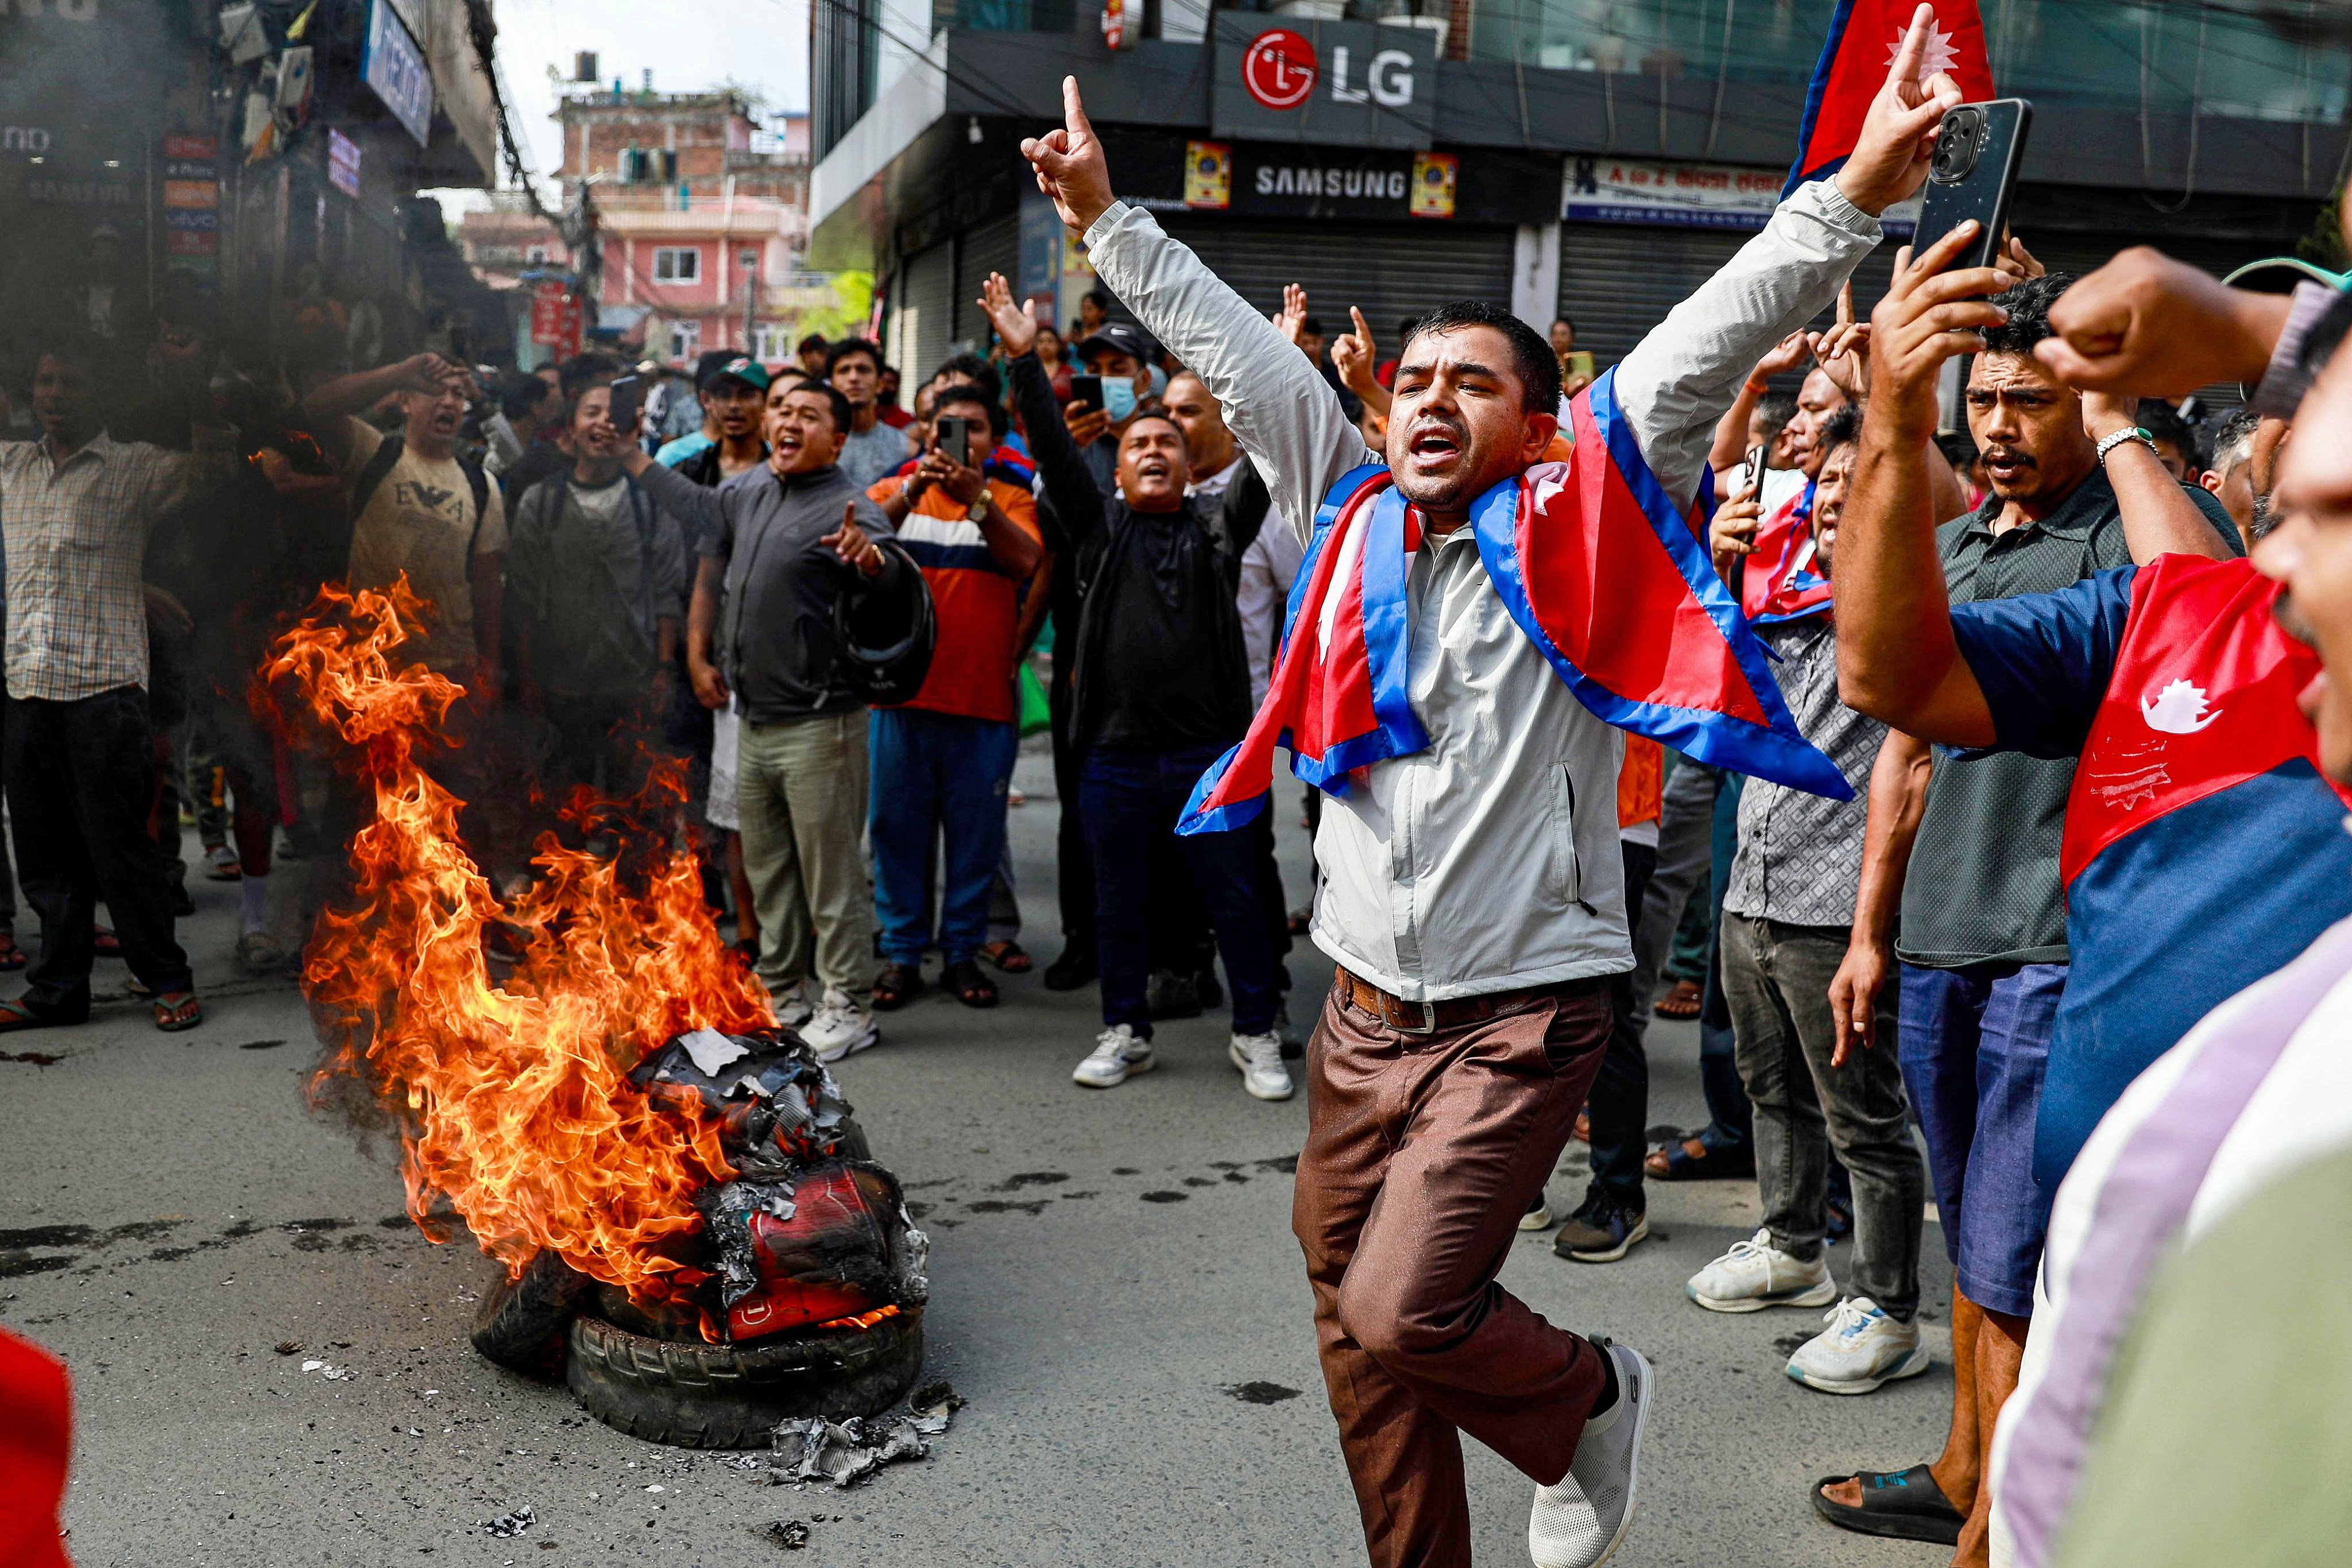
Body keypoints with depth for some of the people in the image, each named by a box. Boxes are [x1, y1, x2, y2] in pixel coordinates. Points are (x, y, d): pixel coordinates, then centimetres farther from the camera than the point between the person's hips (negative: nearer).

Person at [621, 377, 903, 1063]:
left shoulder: (846, 508, -14)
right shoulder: (747, 492, 8)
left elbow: (894, 571, -32)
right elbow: (693, 507, 27)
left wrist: (868, 557, -52)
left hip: (819, 723, -8)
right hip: (754, 717, 8)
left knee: (831, 871, -3)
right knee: (767, 869, 17)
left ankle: (848, 1007, 6)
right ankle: (782, 992, 30)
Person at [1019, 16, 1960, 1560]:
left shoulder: (1579, 535, -6)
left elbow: (1706, 348, -16)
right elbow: (1235, 347, 11)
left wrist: (1862, 187, -24)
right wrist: (1108, 218, 16)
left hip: (1522, 1013, -5)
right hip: (1365, 1010, 6)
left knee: (1402, 1313, -14)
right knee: (1356, 1333, 11)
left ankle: (1592, 1395, 19)